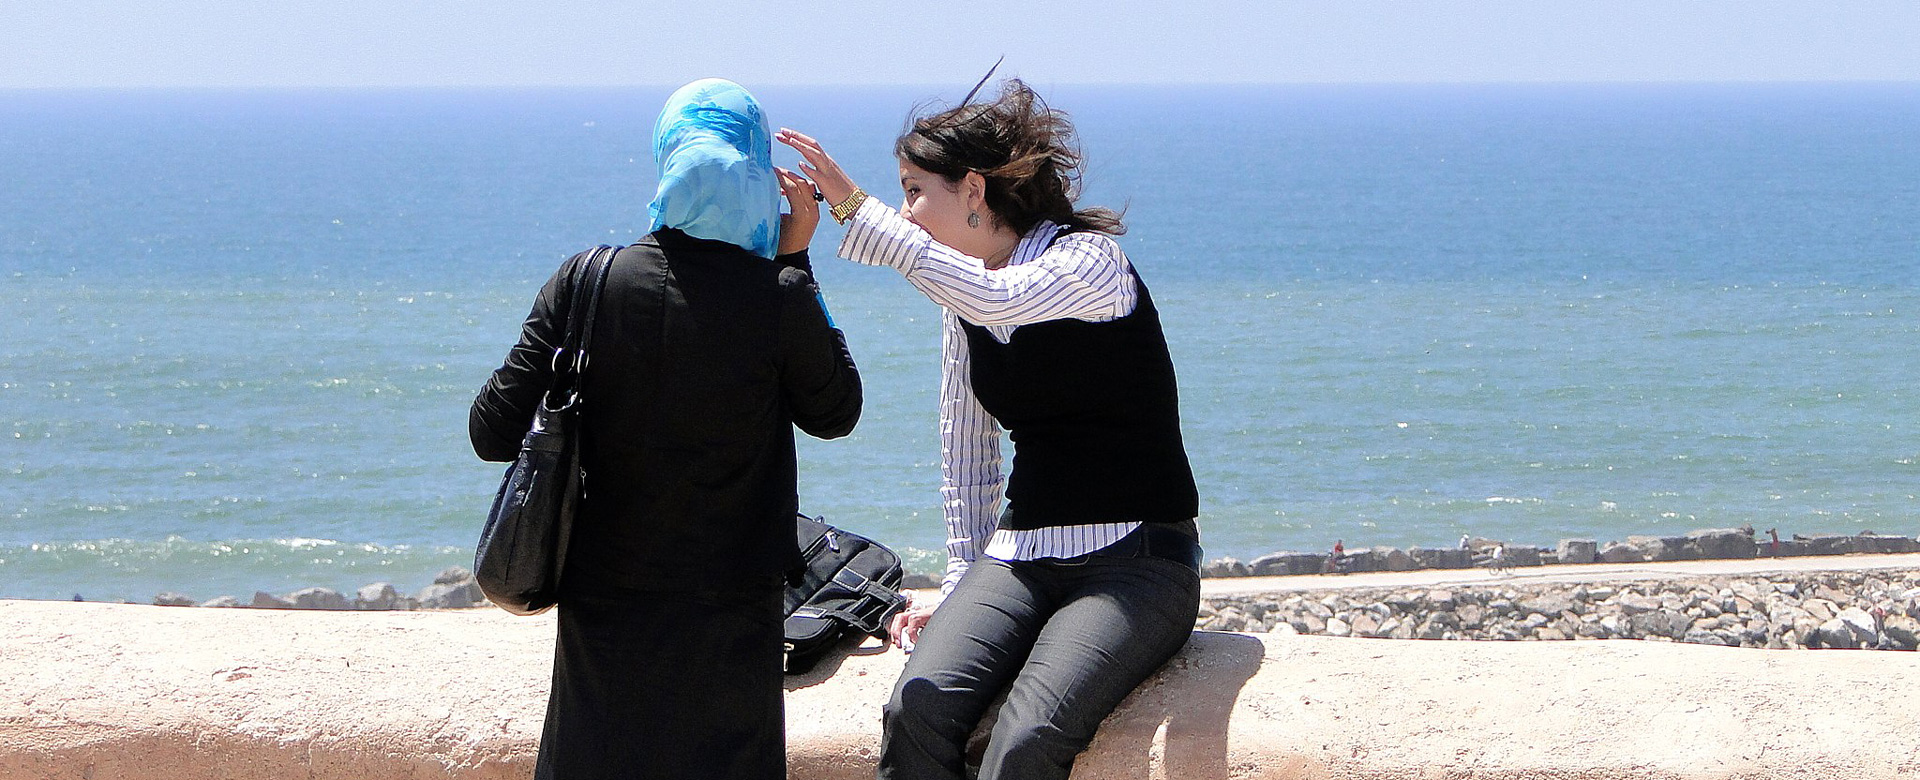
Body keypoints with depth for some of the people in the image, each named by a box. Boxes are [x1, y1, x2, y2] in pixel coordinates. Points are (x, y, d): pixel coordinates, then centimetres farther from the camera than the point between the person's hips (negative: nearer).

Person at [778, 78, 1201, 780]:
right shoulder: (962, 307, 14)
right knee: (918, 707, -25)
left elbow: (1002, 300, -29)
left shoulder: (1091, 259, -7)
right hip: (1020, 557, 6)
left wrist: (857, 210, -28)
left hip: (1137, 558, -6)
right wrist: (961, 590, 16)